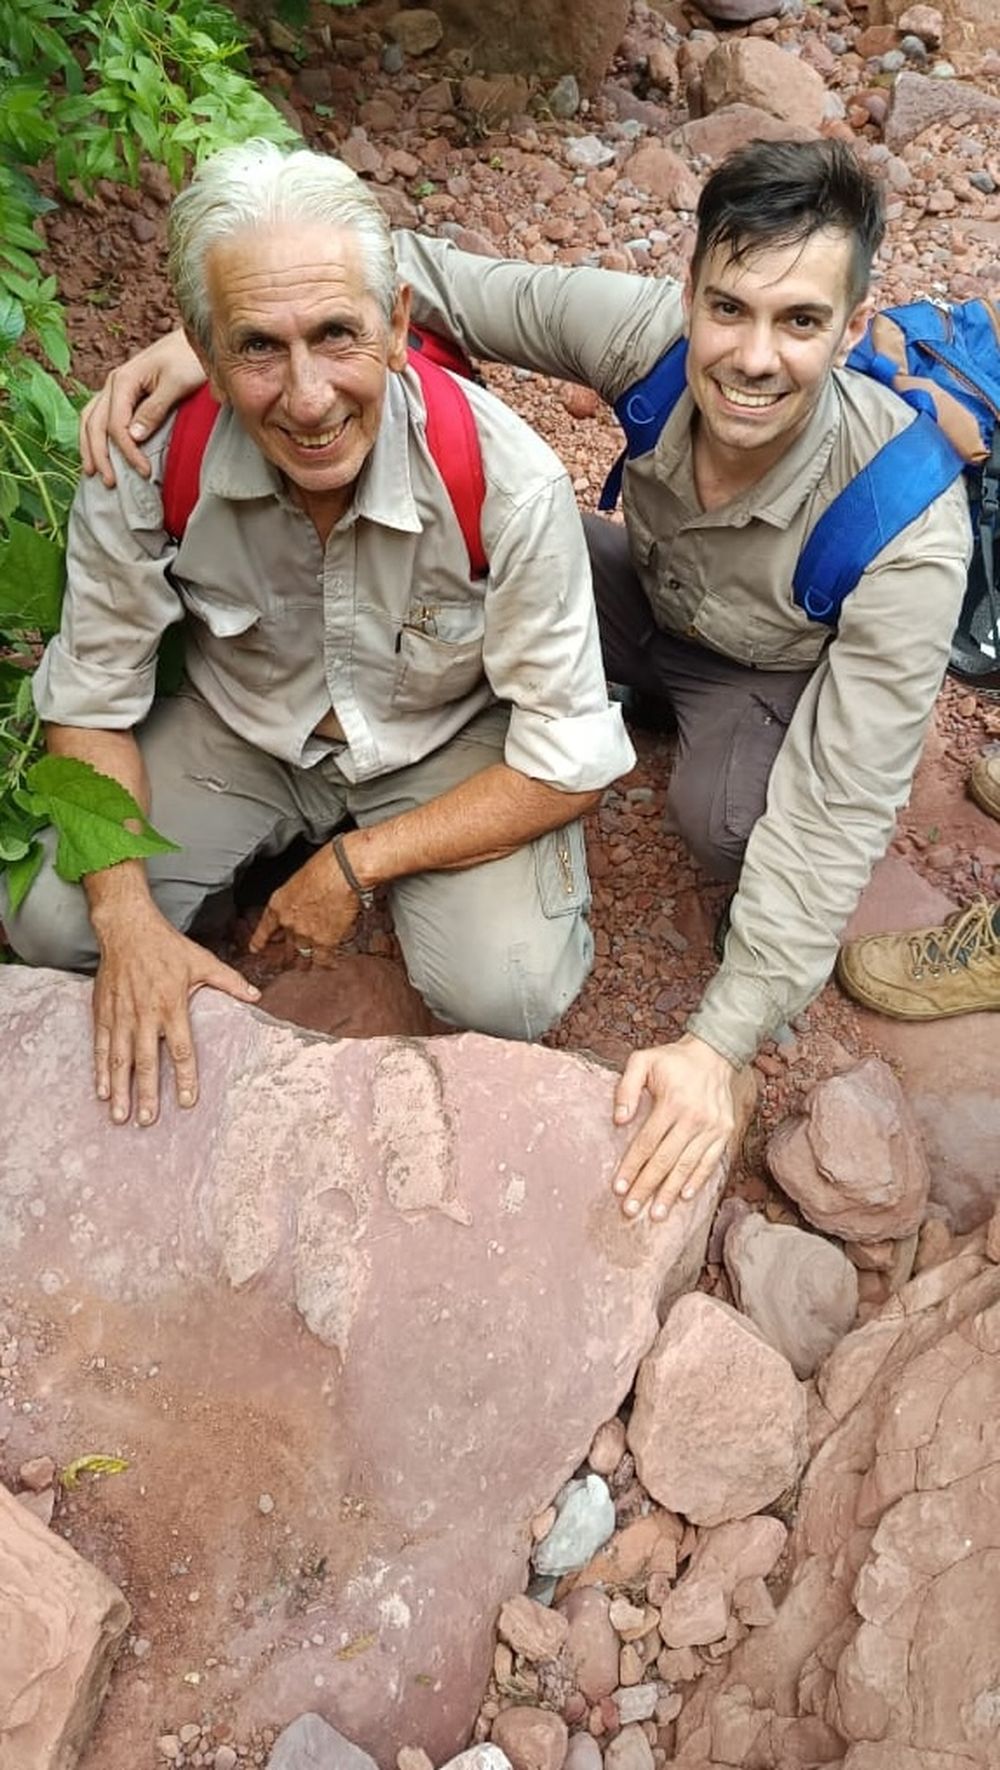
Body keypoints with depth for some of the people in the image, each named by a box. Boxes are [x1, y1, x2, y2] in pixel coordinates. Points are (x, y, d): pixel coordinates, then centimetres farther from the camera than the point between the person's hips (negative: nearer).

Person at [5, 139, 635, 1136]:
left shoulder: (505, 483, -31)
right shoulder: (148, 465, -24)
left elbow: (570, 769, -22)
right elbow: (90, 700, -9)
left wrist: (354, 866, -20)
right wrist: (129, 919, -23)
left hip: (449, 741, -1)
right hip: (240, 728, 2)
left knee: (504, 994, -23)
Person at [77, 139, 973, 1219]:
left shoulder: (908, 528, -38)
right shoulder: (644, 330, -30)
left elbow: (844, 807, -38)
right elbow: (428, 274, -20)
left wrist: (720, 1043, -40)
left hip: (779, 668, -3)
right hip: (648, 597, 4)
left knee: (724, 819, -37)